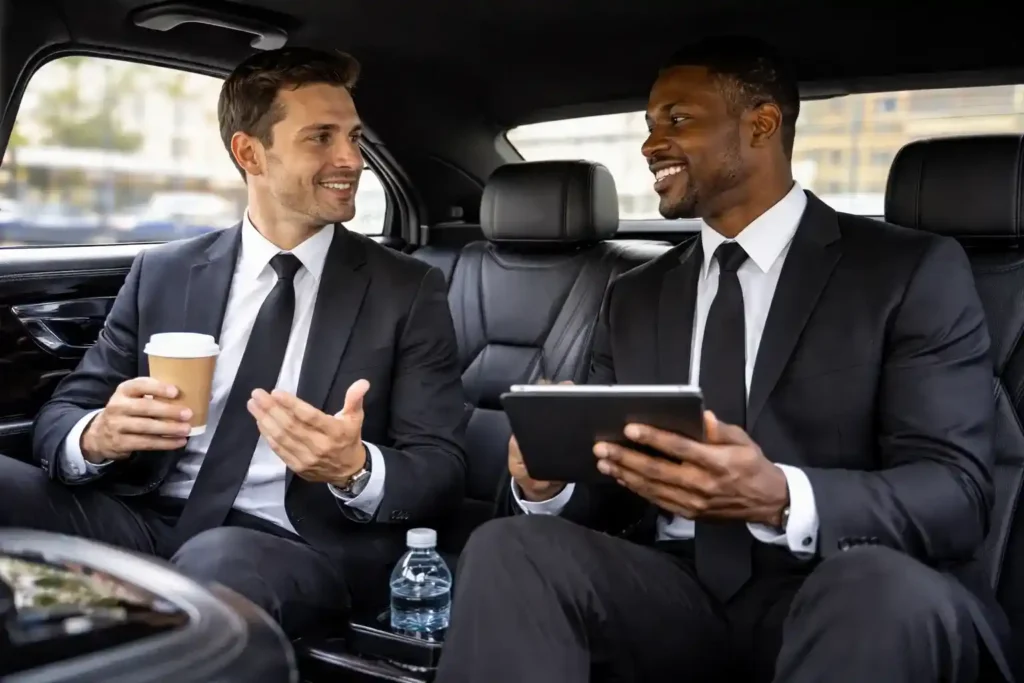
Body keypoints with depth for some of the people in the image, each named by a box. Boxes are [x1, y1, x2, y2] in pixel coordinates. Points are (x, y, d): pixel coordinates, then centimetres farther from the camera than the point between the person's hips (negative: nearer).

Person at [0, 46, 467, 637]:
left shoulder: (409, 290, 3)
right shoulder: (162, 273, 10)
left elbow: (443, 470, -1)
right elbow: (61, 418, 8)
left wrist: (355, 470, -24)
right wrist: (97, 436, -17)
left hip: (299, 544, -3)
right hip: (145, 520, 4)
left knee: (214, 565, -37)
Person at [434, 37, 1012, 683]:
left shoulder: (914, 271, 0)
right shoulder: (635, 297, 15)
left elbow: (958, 493, -10)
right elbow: (609, 487, 13)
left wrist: (780, 498, -29)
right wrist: (547, 480, -12)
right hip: (674, 592, 3)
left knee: (885, 587, -36)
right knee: (508, 550, -25)